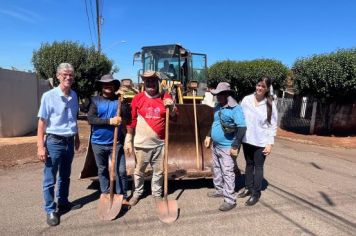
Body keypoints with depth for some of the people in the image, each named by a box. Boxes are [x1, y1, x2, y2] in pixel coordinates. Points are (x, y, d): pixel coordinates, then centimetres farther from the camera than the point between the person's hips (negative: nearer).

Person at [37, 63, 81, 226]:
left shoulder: (74, 96, 4)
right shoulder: (48, 96, -11)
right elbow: (42, 122, -10)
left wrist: (77, 137, 17)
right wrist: (40, 146, -13)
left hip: (69, 141, 5)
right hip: (54, 141, -5)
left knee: (65, 176, 19)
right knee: (50, 179, 6)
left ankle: (63, 203, 35)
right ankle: (50, 210, 21)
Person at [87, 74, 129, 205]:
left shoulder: (119, 100, 2)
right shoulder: (95, 100, 0)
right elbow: (90, 119, -12)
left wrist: (121, 119, -25)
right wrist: (109, 121, -20)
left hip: (116, 142, 0)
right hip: (98, 143, 1)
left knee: (121, 170, 0)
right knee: (102, 170, 15)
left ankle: (122, 196, 16)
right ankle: (105, 195, 32)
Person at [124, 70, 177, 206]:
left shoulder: (166, 97, -1)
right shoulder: (138, 98, -4)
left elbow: (174, 117, 5)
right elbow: (131, 120, 0)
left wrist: (172, 107, -16)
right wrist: (128, 141, 0)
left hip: (160, 143, 1)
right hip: (141, 143, -1)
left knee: (159, 171, 14)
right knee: (139, 170, 14)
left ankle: (157, 194, 33)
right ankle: (137, 193, 35)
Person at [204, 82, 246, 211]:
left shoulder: (235, 108, -17)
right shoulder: (218, 106, 9)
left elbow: (242, 128, -21)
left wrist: (235, 146, -23)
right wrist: (209, 136, 19)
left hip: (227, 147, -8)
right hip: (215, 146, 9)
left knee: (227, 173, -2)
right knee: (216, 169, 20)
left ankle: (230, 200, 9)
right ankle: (219, 190, 38)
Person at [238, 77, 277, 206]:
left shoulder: (270, 104, -9)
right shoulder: (246, 100, -4)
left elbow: (273, 125, -5)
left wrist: (270, 143, -10)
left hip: (261, 142, -3)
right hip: (247, 139, 3)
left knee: (258, 167, 8)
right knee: (249, 164, 18)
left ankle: (256, 193, 22)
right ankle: (248, 188, 34)